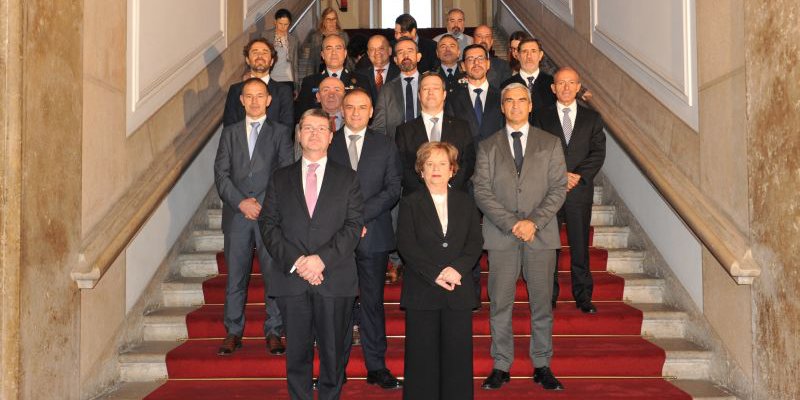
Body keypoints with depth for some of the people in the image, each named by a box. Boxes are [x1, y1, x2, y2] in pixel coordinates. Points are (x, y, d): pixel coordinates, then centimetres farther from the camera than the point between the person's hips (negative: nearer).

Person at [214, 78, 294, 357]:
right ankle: (233, 332, 16)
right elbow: (221, 174, 6)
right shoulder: (230, 133, 14)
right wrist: (241, 202, -8)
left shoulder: (280, 133, 8)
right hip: (236, 216, 2)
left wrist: (264, 204, -10)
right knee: (235, 277, 6)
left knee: (274, 276, 0)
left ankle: (273, 333, 11)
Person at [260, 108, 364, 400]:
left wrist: (322, 259, -13)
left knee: (333, 352, 5)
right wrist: (295, 261, -10)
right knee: (297, 353, 7)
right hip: (291, 278, 1)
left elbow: (354, 225, -1)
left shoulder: (347, 178, 8)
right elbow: (269, 224, 5)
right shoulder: (280, 178, 13)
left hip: (334, 280, -1)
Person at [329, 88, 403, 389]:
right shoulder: (326, 144, 8)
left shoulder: (386, 146, 10)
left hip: (374, 236, 0)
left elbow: (393, 189, 1)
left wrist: (362, 213, -12)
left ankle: (376, 367, 13)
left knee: (373, 302, 5)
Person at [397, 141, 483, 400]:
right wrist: (436, 273, -16)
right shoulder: (410, 204, 5)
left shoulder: (466, 203, 12)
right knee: (422, 357, 4)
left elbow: (475, 242, 3)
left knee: (458, 355, 5)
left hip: (459, 290, 2)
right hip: (422, 292, -2)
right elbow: (406, 245, -6)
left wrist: (458, 268, -14)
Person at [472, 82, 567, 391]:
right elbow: (481, 191, 0)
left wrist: (534, 221, -11)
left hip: (541, 234, 0)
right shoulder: (487, 146, 9)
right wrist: (512, 224, -11)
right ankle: (501, 367, 12)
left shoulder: (550, 143, 10)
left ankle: (542, 366, 16)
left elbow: (559, 188, 2)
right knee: (500, 305, 2)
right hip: (501, 236, 0)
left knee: (542, 304, 5)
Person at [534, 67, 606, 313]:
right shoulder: (542, 118, 8)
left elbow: (598, 152, 3)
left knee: (580, 246, 4)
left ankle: (583, 297, 12)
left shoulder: (592, 118, 12)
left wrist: (578, 175, -11)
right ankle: (549, 296, 10)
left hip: (580, 190, 1)